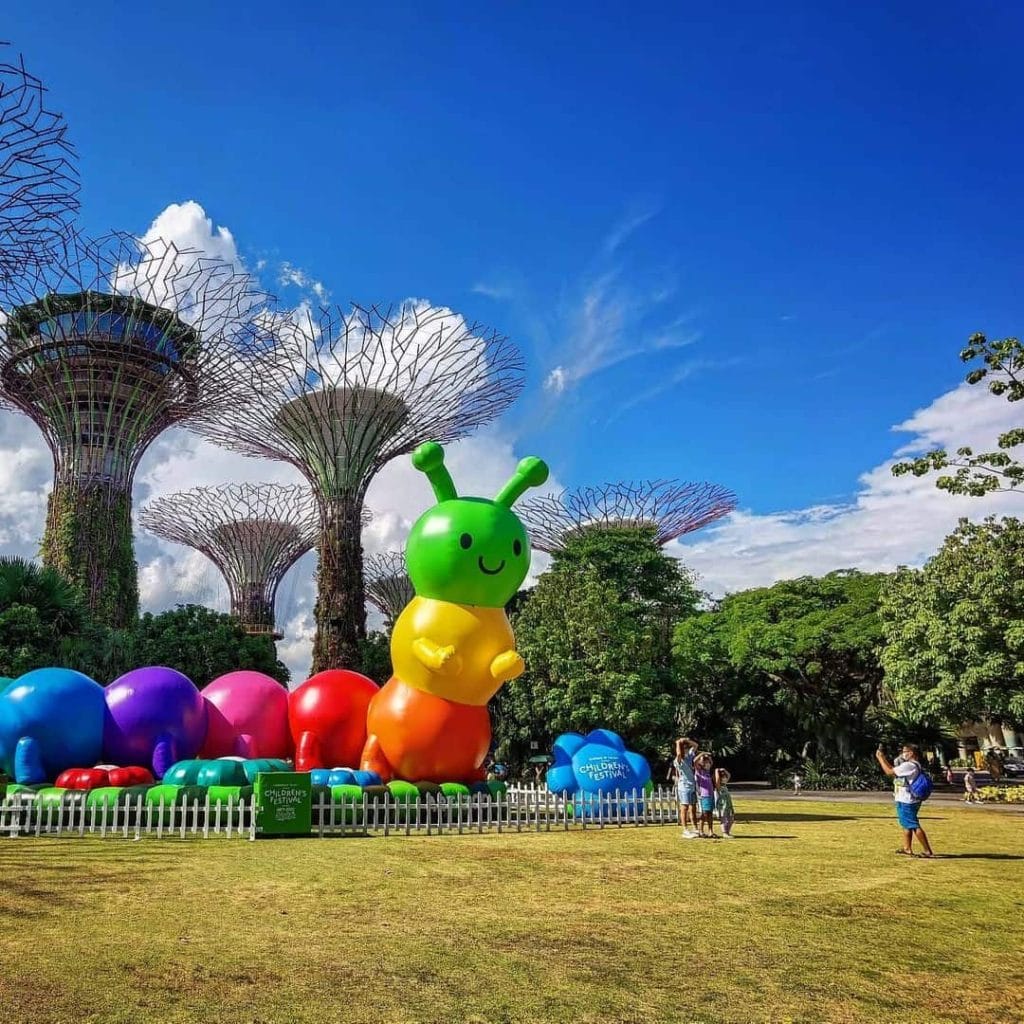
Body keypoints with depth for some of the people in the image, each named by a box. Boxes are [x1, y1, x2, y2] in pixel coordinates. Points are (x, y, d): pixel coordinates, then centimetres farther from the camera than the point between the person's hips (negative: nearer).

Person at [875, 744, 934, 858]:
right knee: (907, 825, 19)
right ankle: (907, 848, 27)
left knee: (914, 826, -6)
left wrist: (880, 757, -9)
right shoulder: (914, 766, 13)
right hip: (908, 800, 10)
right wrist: (883, 758, 13)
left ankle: (927, 851, -4)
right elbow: (893, 769, 17)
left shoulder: (909, 765, -20)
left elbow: (889, 771, -17)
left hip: (906, 802, -10)